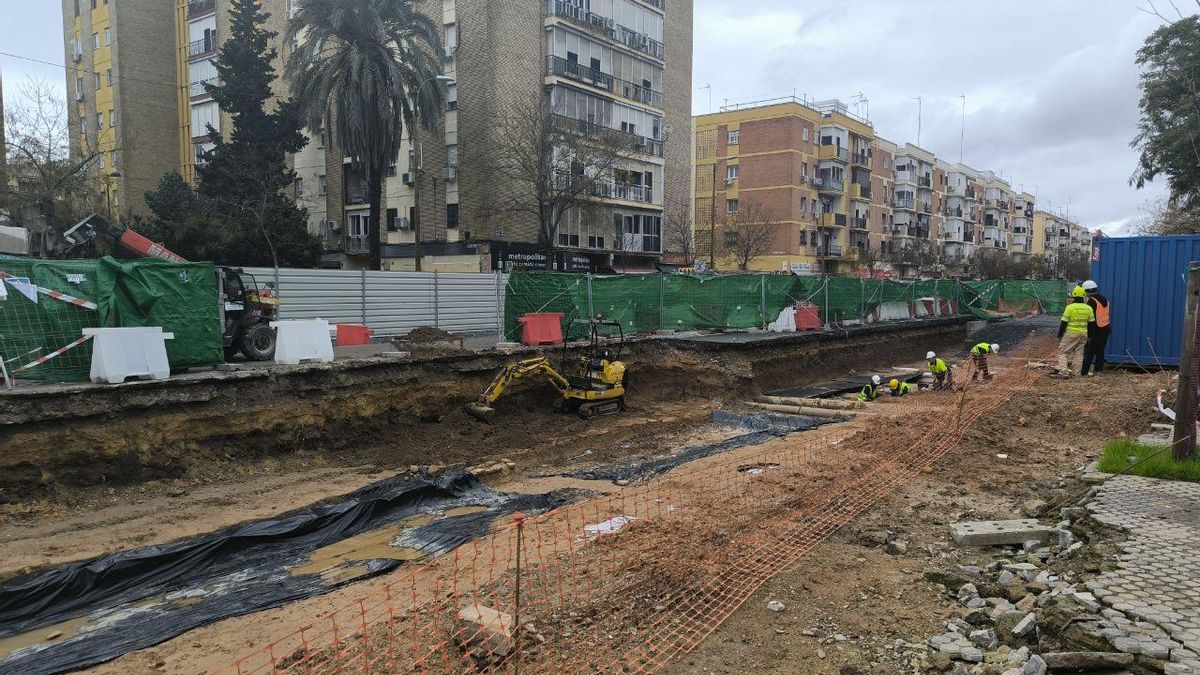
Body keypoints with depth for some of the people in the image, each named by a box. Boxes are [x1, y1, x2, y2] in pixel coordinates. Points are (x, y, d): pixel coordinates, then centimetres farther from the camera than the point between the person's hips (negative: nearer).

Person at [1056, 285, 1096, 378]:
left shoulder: (1070, 307, -10)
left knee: (1063, 351, 3)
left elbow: (1064, 322, -9)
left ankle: (1063, 371, -9)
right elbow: (1091, 323, 10)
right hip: (1084, 334, 5)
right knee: (1078, 353, 12)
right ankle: (1073, 372, 11)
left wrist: (1060, 335, -1)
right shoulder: (1089, 308, 5)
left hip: (1071, 333, -5)